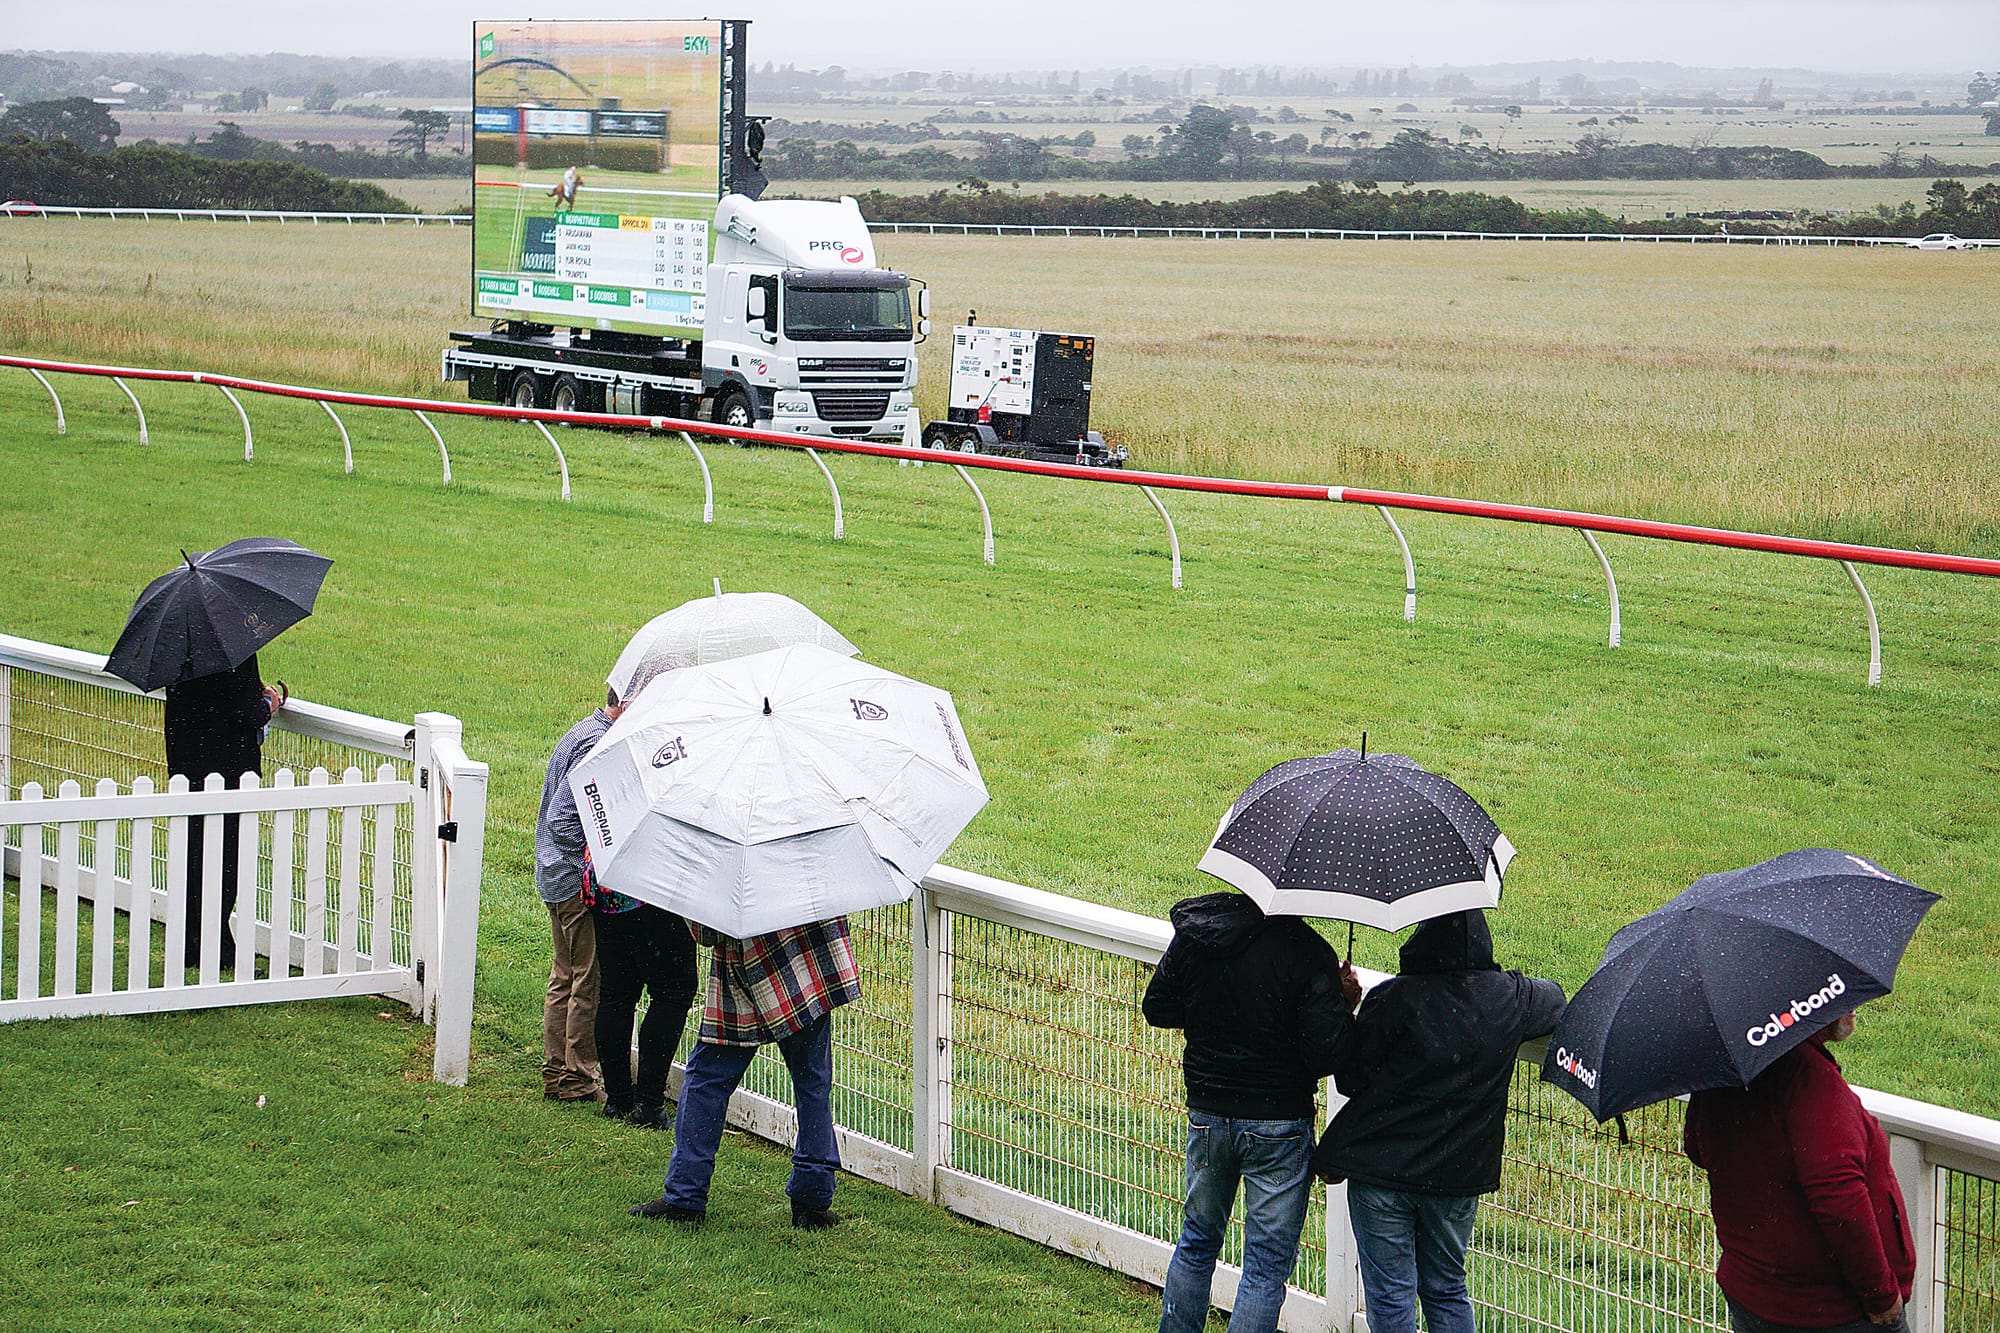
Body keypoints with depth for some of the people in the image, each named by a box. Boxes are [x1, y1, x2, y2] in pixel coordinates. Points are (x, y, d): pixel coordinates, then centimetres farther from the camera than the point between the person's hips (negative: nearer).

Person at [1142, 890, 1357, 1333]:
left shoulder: (1192, 932, -5)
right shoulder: (1305, 950, -20)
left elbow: (1157, 1009, 7)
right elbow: (1327, 1053, -21)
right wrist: (1342, 1002, -3)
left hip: (1206, 1115, 5)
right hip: (1279, 1123, -5)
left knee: (1197, 1240, 23)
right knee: (1268, 1264, 6)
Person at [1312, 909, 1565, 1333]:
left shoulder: (1392, 999, -15)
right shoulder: (1509, 996, -3)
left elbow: (1350, 1079, -8)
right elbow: (1553, 1000, 21)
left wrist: (1346, 1008, 6)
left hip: (1382, 1170, -4)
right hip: (1460, 1171, 4)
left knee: (1390, 1298, 5)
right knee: (1447, 1290, 19)